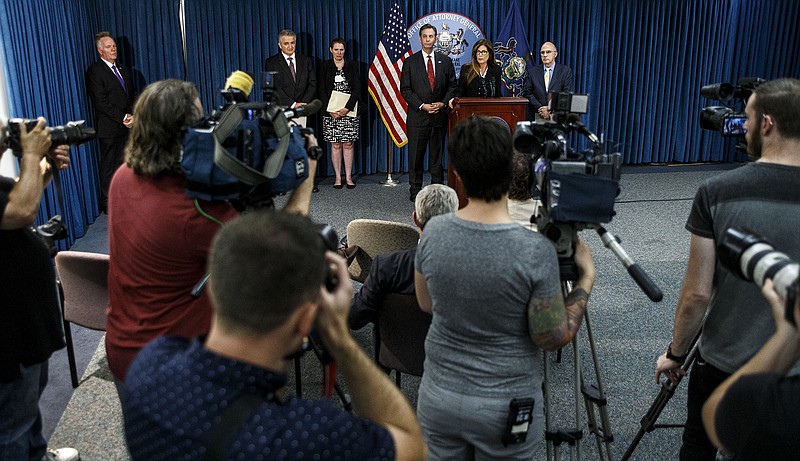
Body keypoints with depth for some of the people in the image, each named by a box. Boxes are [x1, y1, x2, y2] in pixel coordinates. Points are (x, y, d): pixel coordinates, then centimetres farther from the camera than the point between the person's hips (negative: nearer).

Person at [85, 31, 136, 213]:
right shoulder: (95, 71, -7)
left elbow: (133, 95, 17)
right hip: (109, 128, -6)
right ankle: (107, 203, 9)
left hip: (127, 125, 6)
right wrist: (122, 118, -15)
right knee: (109, 166, 1)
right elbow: (100, 102, -13)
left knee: (125, 164, 7)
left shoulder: (123, 70, 17)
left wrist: (132, 115, -1)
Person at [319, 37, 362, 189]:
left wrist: (347, 108, -14)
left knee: (348, 144, 2)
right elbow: (322, 90, 0)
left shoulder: (352, 66, 5)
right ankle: (338, 177, 9)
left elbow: (357, 88, -3)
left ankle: (348, 177, 8)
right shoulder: (325, 67, 5)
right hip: (331, 111, 0)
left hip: (350, 111, 0)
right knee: (335, 144, 2)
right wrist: (330, 110, -11)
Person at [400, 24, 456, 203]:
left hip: (439, 115, 2)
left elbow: (452, 86, 10)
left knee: (437, 154, 7)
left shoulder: (445, 61, 9)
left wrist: (443, 103, -7)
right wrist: (422, 106, -11)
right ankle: (415, 191, 11)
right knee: (416, 155, 2)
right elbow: (405, 89, -1)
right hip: (417, 116, -2)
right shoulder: (410, 62, 3)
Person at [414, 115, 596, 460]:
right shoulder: (535, 251, -24)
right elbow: (554, 339, -13)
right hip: (505, 407, -2)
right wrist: (586, 278, -3)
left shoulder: (433, 232, -13)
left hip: (438, 398, 3)